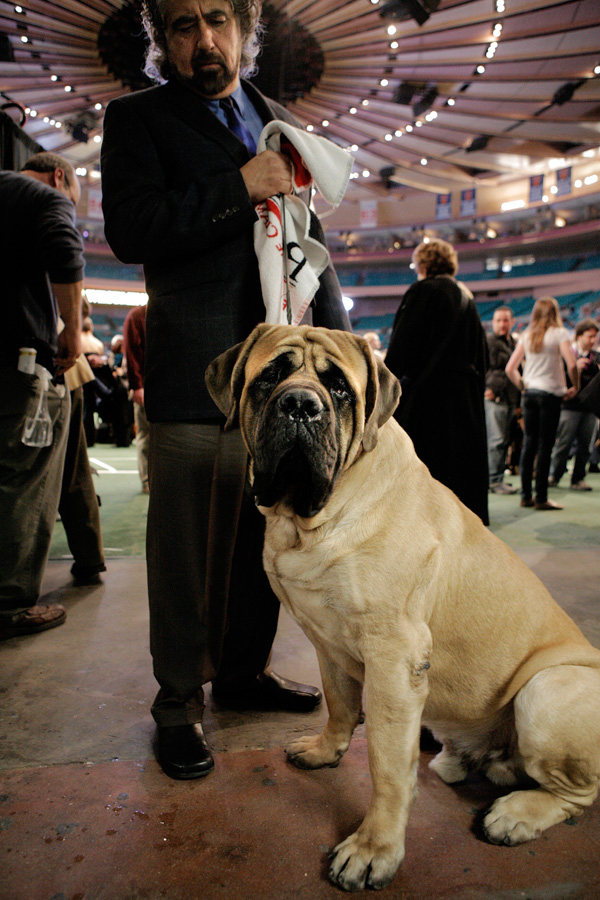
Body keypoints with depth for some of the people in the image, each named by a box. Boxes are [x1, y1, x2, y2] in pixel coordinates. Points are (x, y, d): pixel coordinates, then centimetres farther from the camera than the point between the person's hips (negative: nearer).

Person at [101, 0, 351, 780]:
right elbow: (129, 230, -8)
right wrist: (239, 189, -12)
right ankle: (179, 700, 19)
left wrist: (338, 343, 12)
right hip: (195, 376, -5)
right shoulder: (138, 118, 7)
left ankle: (244, 672, 30)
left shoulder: (279, 126, 22)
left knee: (265, 540, 12)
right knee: (186, 554, 1)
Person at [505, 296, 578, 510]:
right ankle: (541, 498, 2)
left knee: (529, 444, 9)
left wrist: (523, 386, 13)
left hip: (529, 394, 5)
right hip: (551, 393, -4)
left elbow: (510, 368, 4)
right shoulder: (559, 333, -5)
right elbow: (571, 364, -15)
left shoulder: (526, 335, 8)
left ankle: (525, 496, 13)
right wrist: (575, 387, -2)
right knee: (545, 446, -2)